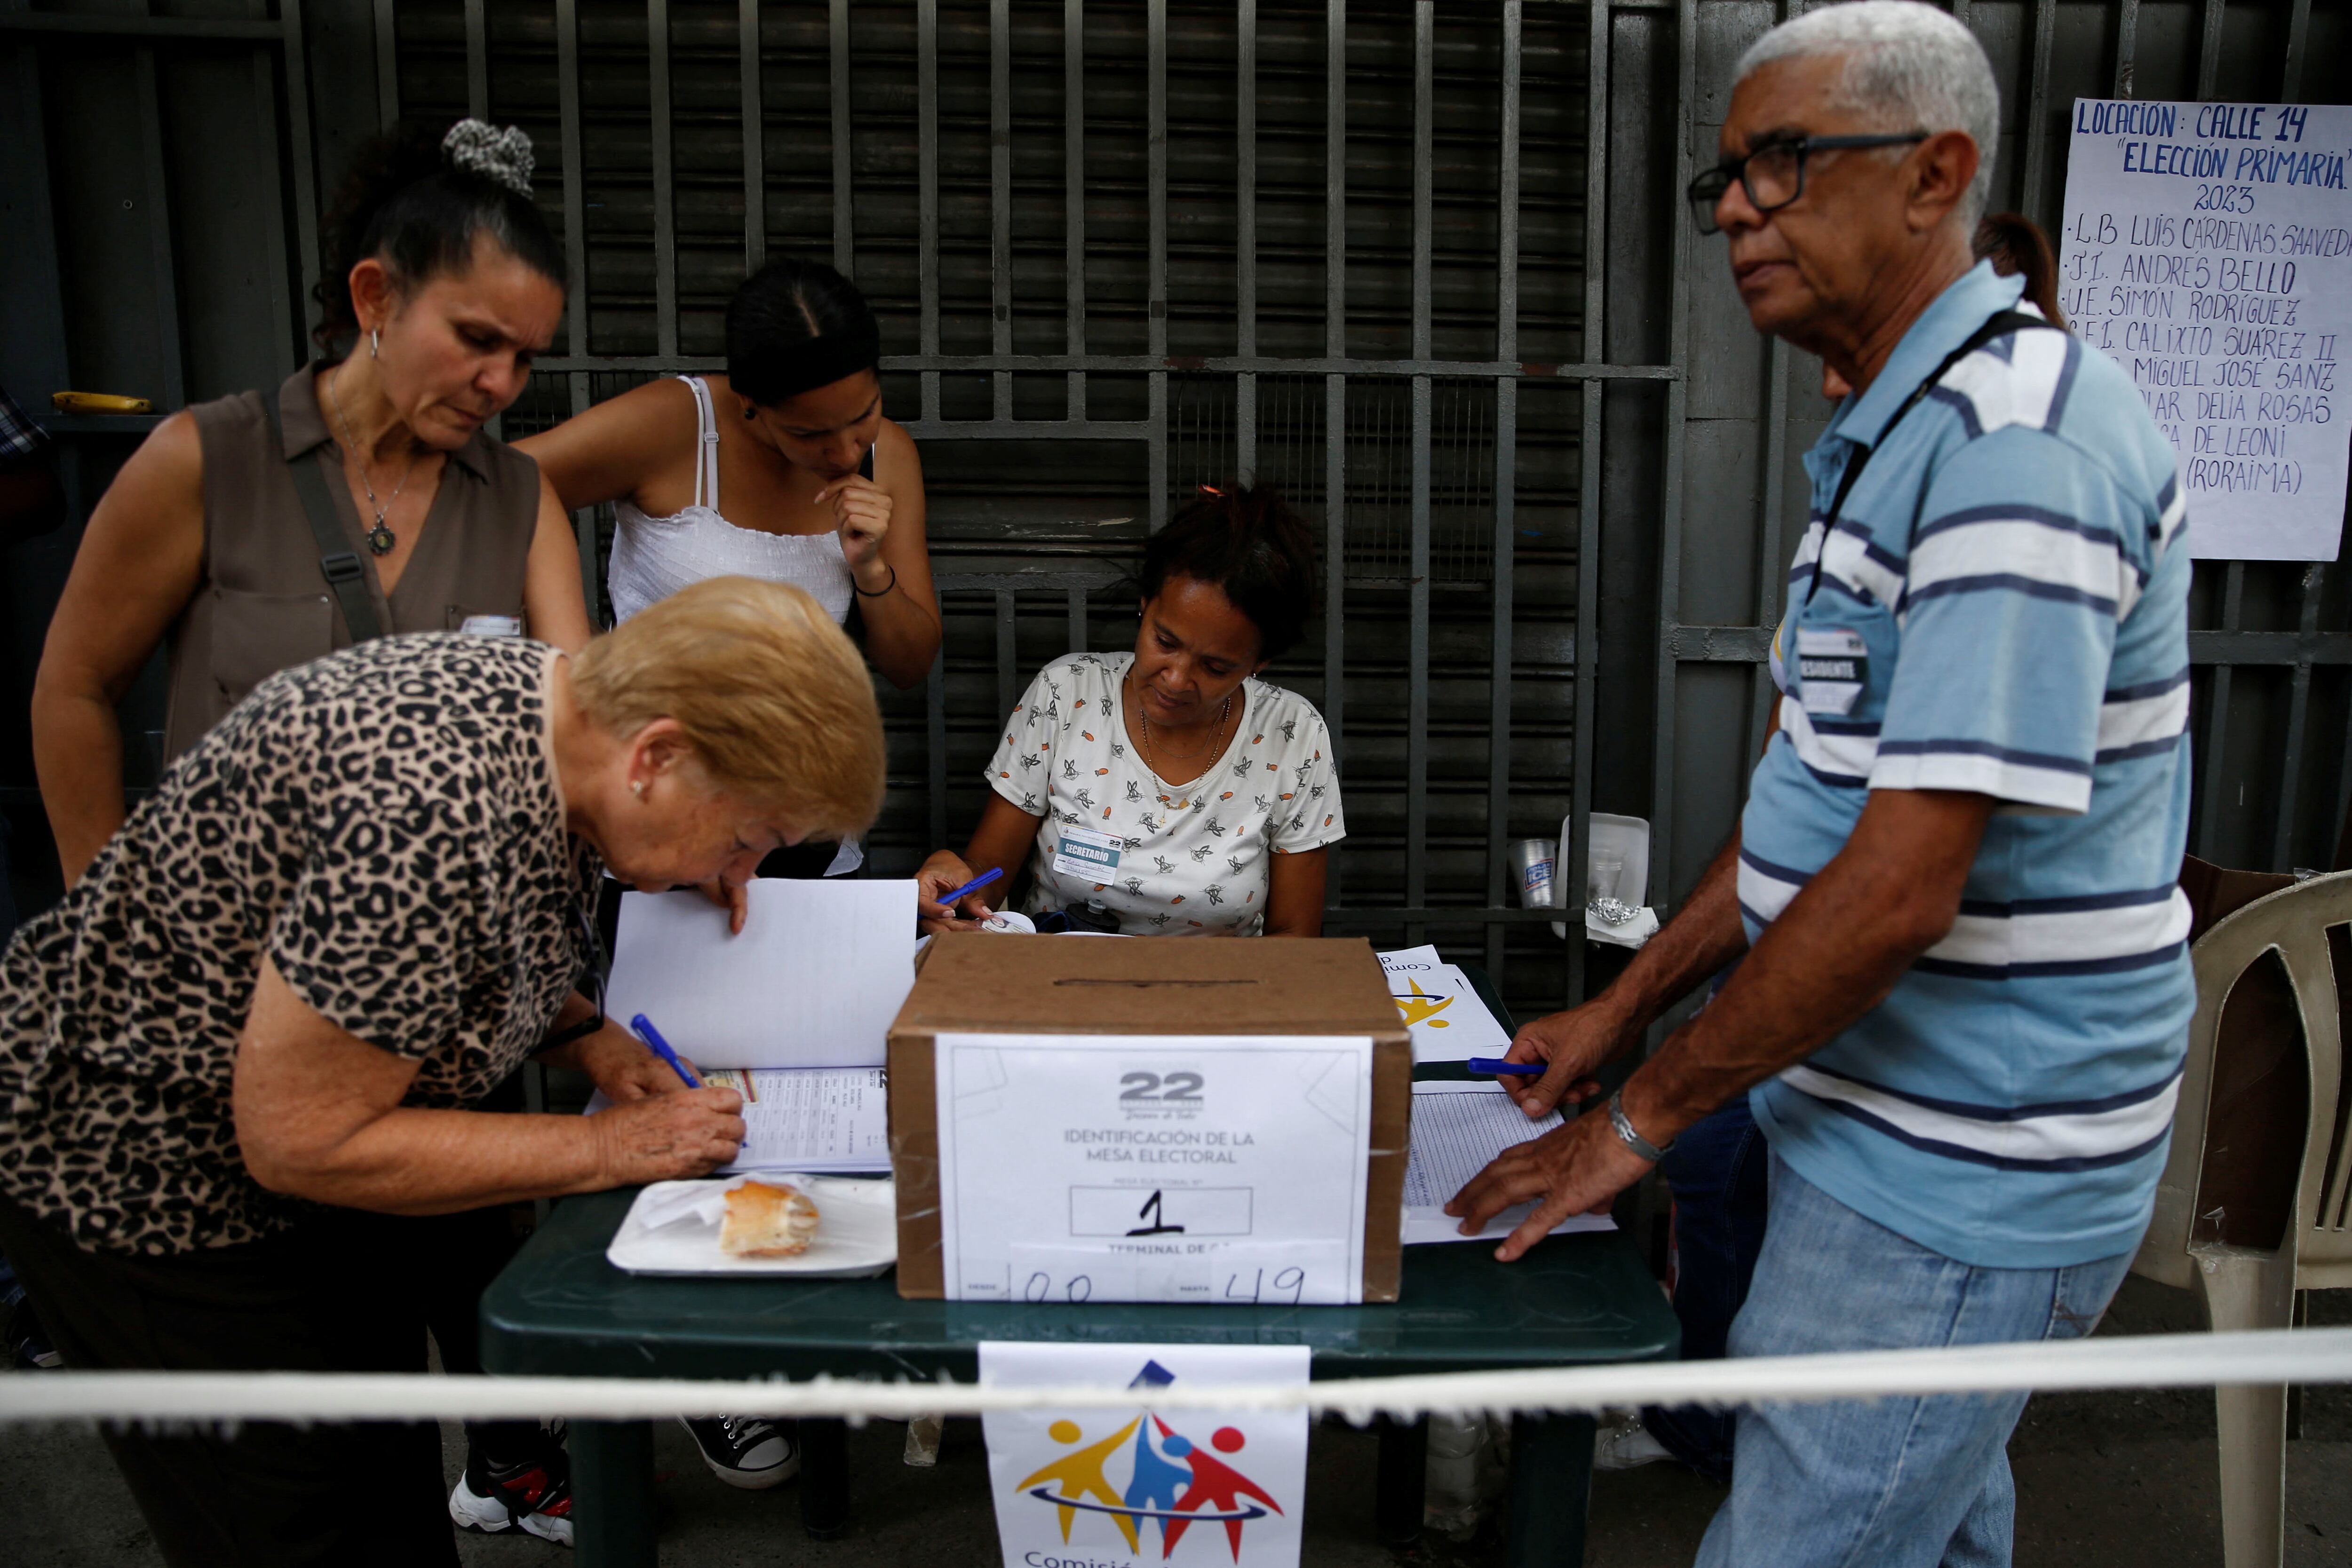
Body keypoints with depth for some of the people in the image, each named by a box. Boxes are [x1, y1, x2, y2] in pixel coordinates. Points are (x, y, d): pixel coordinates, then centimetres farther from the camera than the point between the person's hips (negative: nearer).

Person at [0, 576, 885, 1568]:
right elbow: (301, 1142, -28)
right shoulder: (429, 814, -37)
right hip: (143, 1173, -8)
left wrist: (587, 1038, -8)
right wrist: (607, 1149, -23)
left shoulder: (563, 706, -10)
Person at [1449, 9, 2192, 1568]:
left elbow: (1903, 887, -27)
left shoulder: (2017, 444, -22)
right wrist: (1624, 1010, 13)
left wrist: (1643, 1115, -16)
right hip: (1920, 1143, 10)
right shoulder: (1902, 437, 13)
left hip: (1958, 1188, -10)